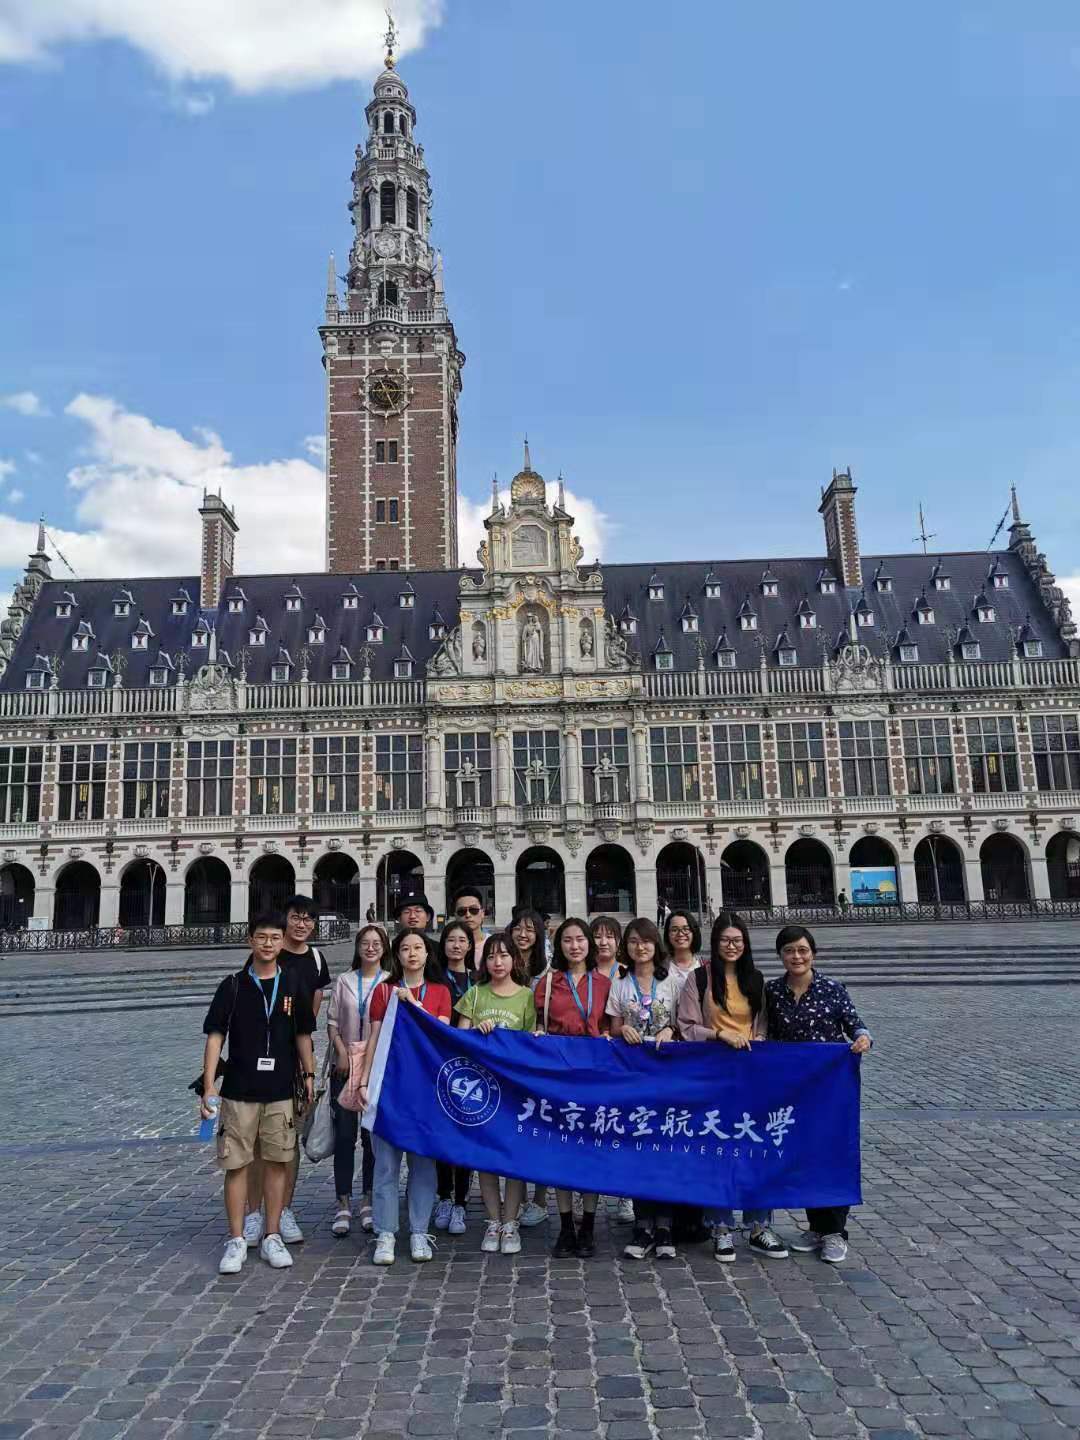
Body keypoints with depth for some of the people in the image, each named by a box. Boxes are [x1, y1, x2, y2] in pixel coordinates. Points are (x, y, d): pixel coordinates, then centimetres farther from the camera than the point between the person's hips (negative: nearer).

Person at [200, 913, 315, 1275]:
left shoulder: (292, 984, 4)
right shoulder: (233, 985, -2)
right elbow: (215, 1036, -3)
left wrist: (309, 1075, 9)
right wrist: (208, 1087, -8)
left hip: (281, 1092, 2)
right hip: (239, 1091, -2)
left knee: (277, 1162, 7)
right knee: (236, 1164, 2)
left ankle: (272, 1237, 19)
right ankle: (236, 1241, 15)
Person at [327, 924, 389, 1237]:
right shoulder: (344, 981, 8)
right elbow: (332, 1021, 7)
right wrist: (341, 1051, -6)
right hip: (345, 1067, 2)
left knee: (373, 1134, 5)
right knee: (344, 1134, 1)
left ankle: (368, 1200, 18)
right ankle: (343, 1203, 9)